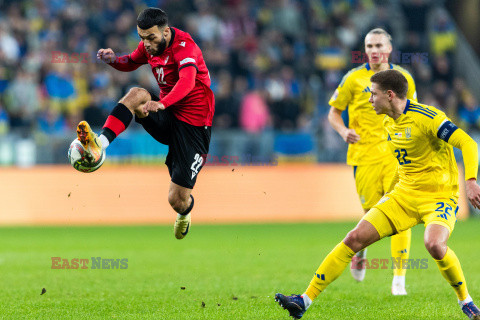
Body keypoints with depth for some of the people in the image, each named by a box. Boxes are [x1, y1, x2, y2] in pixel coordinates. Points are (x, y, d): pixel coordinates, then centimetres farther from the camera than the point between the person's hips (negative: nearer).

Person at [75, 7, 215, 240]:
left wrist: (162, 104, -59)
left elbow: (188, 80, -41)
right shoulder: (149, 46, 0)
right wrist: (112, 59, -2)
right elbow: (131, 63, 22)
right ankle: (100, 144, -38)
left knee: (177, 201, -4)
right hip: (167, 117, 6)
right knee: (136, 94, -26)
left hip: (193, 123, -6)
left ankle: (185, 212, 35)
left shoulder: (183, 45, -23)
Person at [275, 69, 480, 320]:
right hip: (404, 194, 7)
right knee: (356, 238, -6)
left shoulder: (426, 118, -17)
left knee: (434, 244, -36)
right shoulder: (389, 123, 8)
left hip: (439, 196, -7)